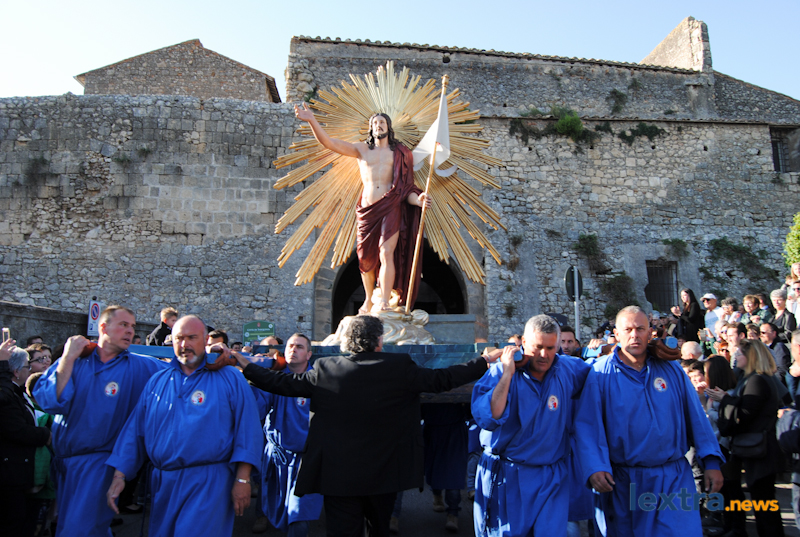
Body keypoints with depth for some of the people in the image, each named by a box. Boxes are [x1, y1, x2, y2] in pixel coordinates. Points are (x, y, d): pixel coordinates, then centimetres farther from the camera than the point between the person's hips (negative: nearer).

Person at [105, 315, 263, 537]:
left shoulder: (230, 379, -4)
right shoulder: (157, 381, 9)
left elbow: (247, 430, -8)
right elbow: (135, 429, 9)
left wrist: (242, 479, -12)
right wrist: (119, 476, 3)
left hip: (208, 484, -5)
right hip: (163, 483, 5)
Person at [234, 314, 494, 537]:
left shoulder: (325, 369, -9)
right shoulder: (400, 368, -12)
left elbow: (286, 384, -1)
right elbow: (442, 380, -6)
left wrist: (247, 366, 13)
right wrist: (484, 361, 7)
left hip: (338, 475, -1)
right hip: (384, 473, 1)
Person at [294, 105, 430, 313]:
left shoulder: (400, 153, 14)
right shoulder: (362, 150, 15)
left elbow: (406, 185, 11)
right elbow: (329, 143, 6)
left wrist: (418, 200, -9)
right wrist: (312, 120, -6)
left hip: (391, 207, -2)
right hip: (367, 209, 2)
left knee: (386, 253, -16)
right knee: (366, 258, 7)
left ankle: (384, 302, -16)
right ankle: (368, 300, 23)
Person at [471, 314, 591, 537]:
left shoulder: (569, 370, -3)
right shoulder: (500, 372, -12)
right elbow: (487, 420, -26)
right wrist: (507, 375, -28)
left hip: (552, 478, 2)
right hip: (505, 476, -2)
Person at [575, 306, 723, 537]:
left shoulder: (670, 369, 4)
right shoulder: (600, 374, -6)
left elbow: (696, 417, 8)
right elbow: (587, 425, -9)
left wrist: (711, 462, 3)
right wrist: (594, 467, -20)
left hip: (674, 478, 2)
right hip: (623, 483, -1)